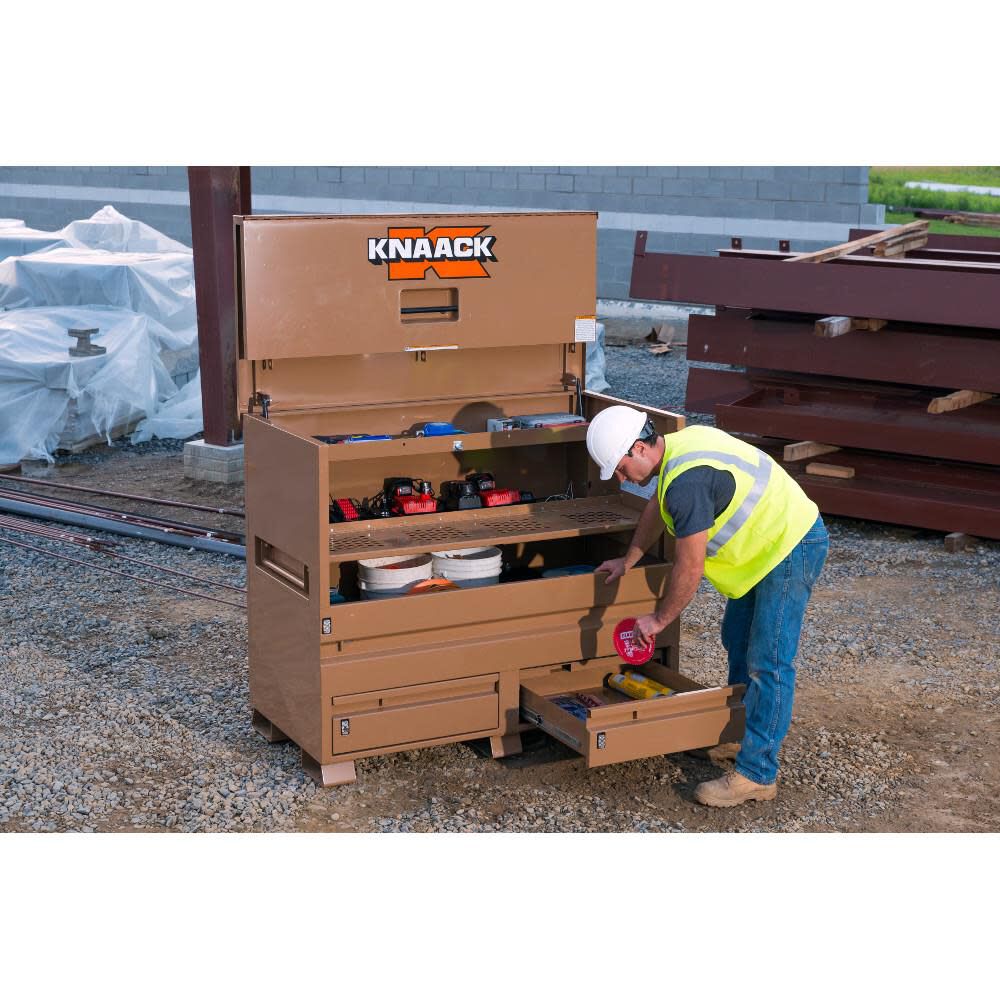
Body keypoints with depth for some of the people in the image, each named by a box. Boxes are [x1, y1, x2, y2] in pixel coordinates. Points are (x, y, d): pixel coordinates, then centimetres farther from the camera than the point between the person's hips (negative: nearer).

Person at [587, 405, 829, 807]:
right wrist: (629, 559, 31)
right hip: (771, 543, 11)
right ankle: (740, 736, 33)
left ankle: (756, 775, -5)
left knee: (768, 663, -9)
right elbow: (657, 506, 22)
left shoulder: (687, 481, -29)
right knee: (737, 639, 20)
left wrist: (658, 619, -9)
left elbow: (690, 569, -23)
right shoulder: (678, 443, 2)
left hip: (792, 548, -11)